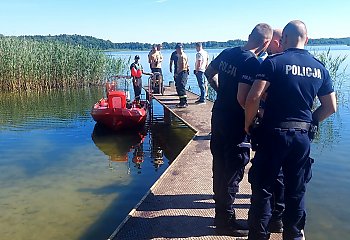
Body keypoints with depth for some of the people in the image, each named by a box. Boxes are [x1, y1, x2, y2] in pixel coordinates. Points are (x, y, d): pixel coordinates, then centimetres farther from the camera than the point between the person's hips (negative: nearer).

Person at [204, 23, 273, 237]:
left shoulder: (227, 53, 5)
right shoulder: (253, 63, -20)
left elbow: (209, 73, 20)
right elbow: (242, 98, -27)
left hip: (218, 116, 9)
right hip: (235, 123, -8)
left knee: (220, 166, 18)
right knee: (234, 171, 4)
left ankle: (220, 213, 35)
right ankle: (226, 221, 18)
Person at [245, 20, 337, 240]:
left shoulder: (274, 62, -10)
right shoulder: (320, 68, 6)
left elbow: (254, 97, -20)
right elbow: (331, 107, 10)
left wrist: (248, 123, -6)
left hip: (274, 133, -4)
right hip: (303, 136, 5)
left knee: (262, 188, 9)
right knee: (296, 191, 17)